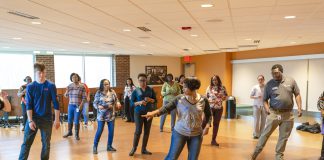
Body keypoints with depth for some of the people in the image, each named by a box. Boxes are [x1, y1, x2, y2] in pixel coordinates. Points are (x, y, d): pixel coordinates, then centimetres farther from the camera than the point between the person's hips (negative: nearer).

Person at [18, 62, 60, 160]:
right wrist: (30, 120, -11)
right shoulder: (30, 87, -2)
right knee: (26, 143, 2)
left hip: (46, 119, 0)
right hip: (33, 118, 0)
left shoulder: (51, 86, -5)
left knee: (46, 144, 9)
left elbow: (55, 103, -4)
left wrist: (57, 119, -6)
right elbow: (28, 105, -3)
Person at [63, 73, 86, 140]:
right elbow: (66, 96, 8)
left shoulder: (82, 87, -8)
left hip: (78, 106, -4)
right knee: (69, 120, 15)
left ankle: (76, 134, 14)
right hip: (70, 105, 4)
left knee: (76, 121, 1)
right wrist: (67, 91, -12)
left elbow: (84, 97, -7)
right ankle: (69, 132, 33)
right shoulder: (69, 86, 3)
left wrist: (81, 105, -15)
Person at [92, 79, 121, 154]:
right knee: (100, 131, -2)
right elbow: (95, 103, -7)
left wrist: (118, 103, -13)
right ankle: (95, 147, 13)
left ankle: (109, 146, 24)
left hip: (111, 115, 4)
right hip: (102, 115, -4)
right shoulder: (99, 93, -8)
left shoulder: (112, 92, 1)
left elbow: (116, 100, 9)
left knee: (111, 131, 8)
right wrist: (98, 106, -28)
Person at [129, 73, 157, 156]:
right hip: (139, 113, -3)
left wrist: (150, 99, -15)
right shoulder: (135, 91, -4)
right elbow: (131, 103, -4)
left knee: (147, 131, 9)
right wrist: (139, 102, -21)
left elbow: (155, 100, 6)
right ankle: (134, 148, 15)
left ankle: (144, 149, 23)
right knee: (138, 131, -4)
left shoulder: (150, 90, 1)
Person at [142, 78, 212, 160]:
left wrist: (207, 126, -7)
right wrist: (154, 112, -29)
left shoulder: (203, 100, -7)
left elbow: (208, 115, 7)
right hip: (179, 132, -1)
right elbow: (167, 107, -15)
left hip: (196, 135, 1)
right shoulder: (179, 98, -10)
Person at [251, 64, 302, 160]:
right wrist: (267, 108, -12)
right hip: (273, 113, -1)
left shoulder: (291, 81, 2)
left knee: (284, 137, 10)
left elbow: (297, 94, 8)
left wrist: (299, 107, -2)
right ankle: (256, 152, 11)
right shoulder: (269, 84, -1)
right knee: (266, 134, 0)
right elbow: (265, 99, 5)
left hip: (288, 114, 2)